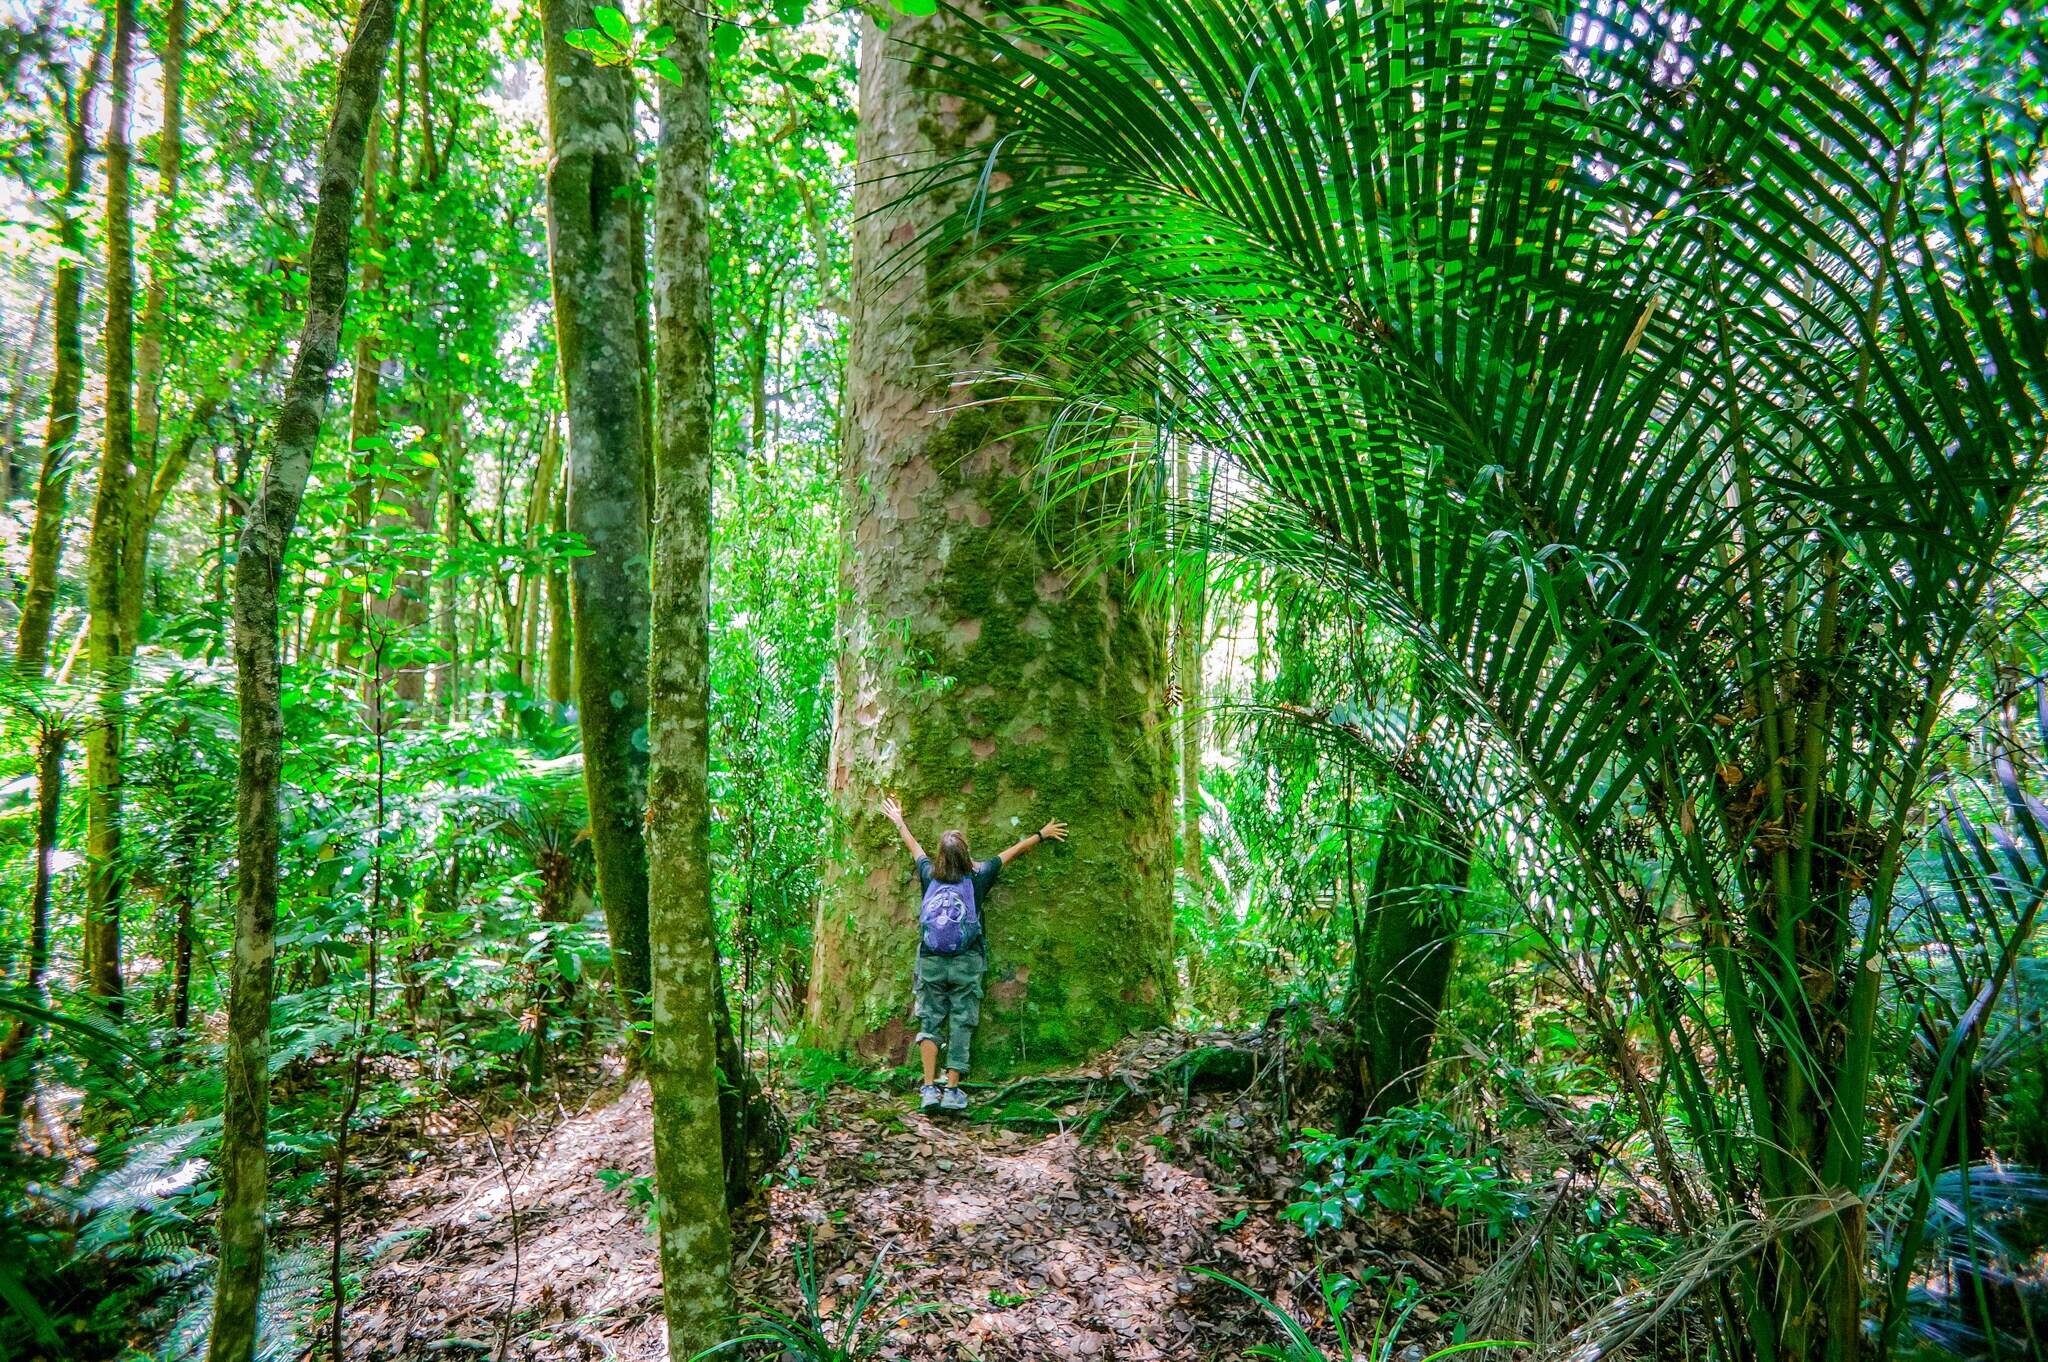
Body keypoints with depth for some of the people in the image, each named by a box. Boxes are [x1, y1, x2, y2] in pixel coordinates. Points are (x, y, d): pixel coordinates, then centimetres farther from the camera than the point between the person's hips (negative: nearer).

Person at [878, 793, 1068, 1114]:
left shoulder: (929, 876, -1)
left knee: (929, 1022, 10)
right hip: (966, 965, -2)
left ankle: (930, 1088, 5)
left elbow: (915, 847, 18)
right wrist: (1042, 834, 19)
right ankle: (952, 1092, 10)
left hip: (930, 962, 2)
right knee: (961, 1025, 7)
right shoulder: (977, 876, -6)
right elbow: (1015, 851, 6)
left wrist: (899, 822, 36)